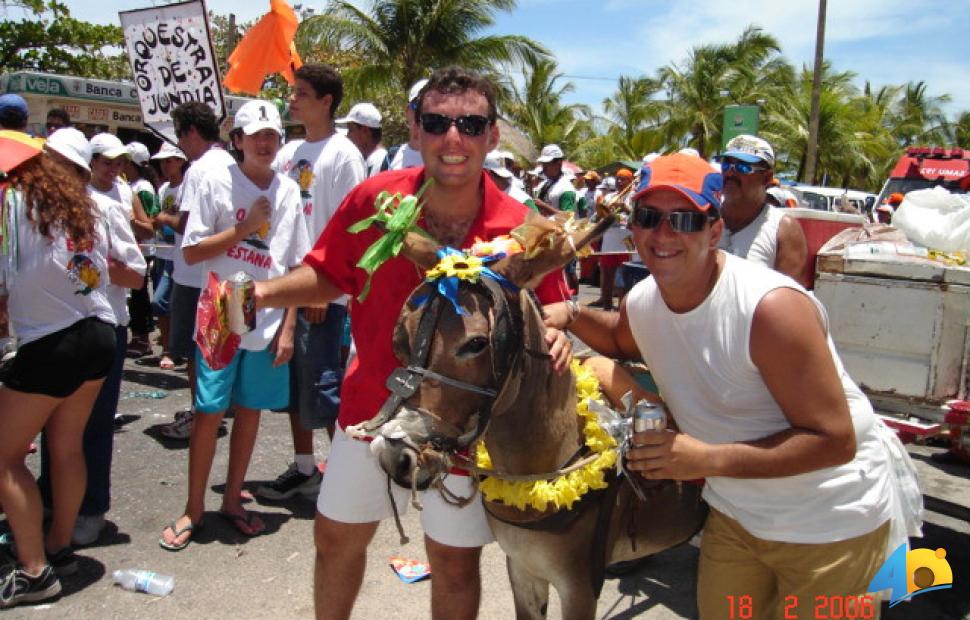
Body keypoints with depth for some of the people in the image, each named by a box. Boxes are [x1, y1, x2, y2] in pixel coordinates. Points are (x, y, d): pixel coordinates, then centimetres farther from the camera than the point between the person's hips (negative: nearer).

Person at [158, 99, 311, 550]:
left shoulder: (289, 191, 6)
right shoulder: (217, 184, -2)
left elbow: (297, 267, 6)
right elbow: (191, 252, -4)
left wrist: (288, 326, 1)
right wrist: (243, 229, -12)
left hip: (269, 322, 3)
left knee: (250, 410, 10)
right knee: (209, 412, 2)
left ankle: (232, 500, 26)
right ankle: (193, 509, 17)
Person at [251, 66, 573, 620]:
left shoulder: (522, 231, -18)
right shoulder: (374, 199, -12)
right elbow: (329, 275, 2)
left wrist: (556, 337, -27)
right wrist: (262, 293, -14)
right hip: (373, 406, 3)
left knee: (455, 563, 16)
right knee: (336, 537, 21)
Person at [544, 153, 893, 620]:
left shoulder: (772, 307, -30)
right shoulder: (640, 302, -8)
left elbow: (836, 440, -27)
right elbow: (623, 341, 18)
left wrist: (708, 459, -33)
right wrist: (571, 315, -3)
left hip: (829, 524, -6)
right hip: (735, 515, 6)